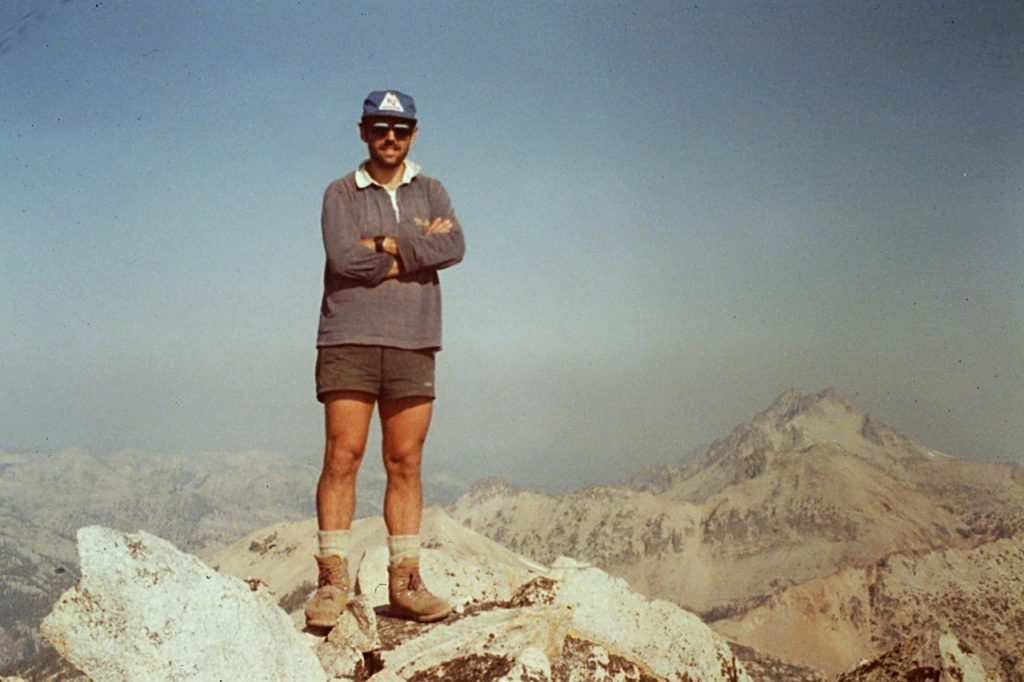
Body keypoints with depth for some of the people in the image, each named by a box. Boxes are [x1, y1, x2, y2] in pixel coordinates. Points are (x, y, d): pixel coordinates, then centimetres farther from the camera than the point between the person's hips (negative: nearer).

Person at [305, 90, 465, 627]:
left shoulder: (431, 193, 17)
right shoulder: (341, 194, 8)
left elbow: (454, 247, -3)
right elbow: (343, 257, -11)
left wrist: (385, 246, -8)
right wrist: (418, 246, -4)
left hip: (413, 344, 2)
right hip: (349, 340, -2)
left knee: (406, 463, 3)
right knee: (342, 456, -6)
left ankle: (405, 582, 7)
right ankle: (332, 578, -2)